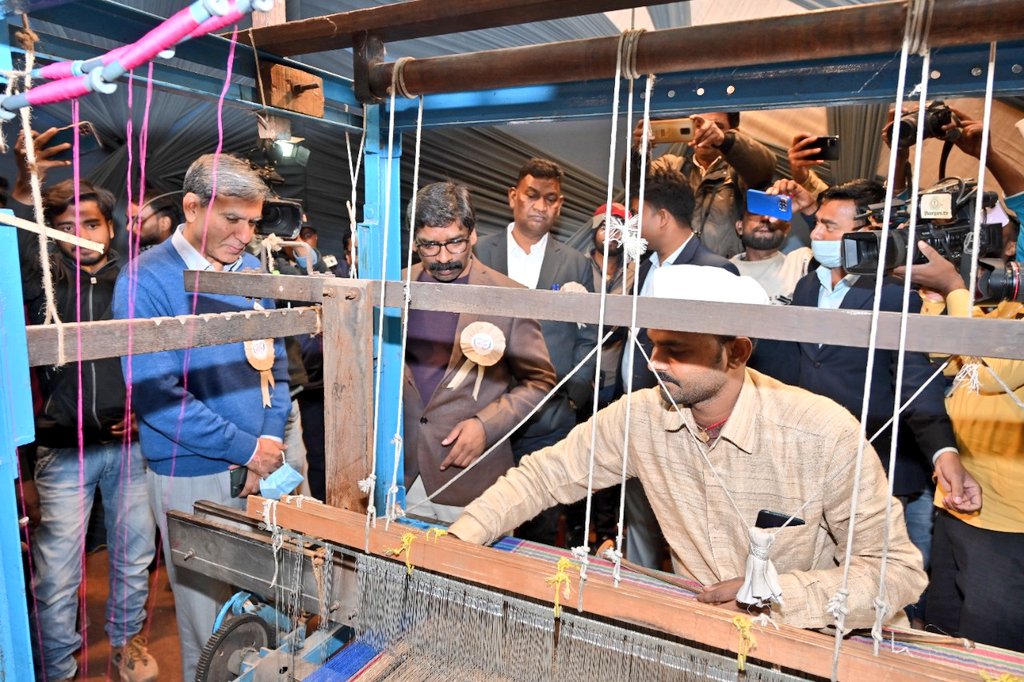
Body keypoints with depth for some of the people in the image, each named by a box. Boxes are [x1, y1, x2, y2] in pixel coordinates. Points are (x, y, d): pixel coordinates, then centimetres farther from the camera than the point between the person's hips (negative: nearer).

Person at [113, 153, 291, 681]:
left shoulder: (252, 270, 5)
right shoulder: (146, 281, -11)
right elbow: (155, 393, -17)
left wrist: (271, 438, -4)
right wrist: (246, 449, -15)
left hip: (263, 463, 5)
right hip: (194, 475, -4)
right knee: (208, 619, 10)